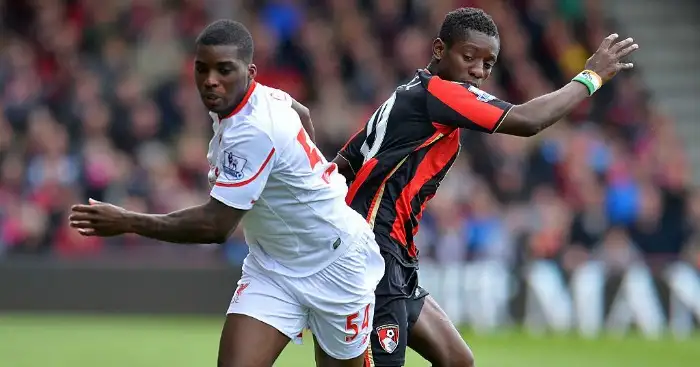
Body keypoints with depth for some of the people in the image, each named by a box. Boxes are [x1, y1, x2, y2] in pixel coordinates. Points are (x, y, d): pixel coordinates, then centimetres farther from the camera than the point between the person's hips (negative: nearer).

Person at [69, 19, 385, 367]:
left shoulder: (254, 131, -31)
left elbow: (215, 226, -32)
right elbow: (302, 114, 21)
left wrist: (128, 222, -30)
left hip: (333, 262, -8)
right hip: (272, 266, 8)